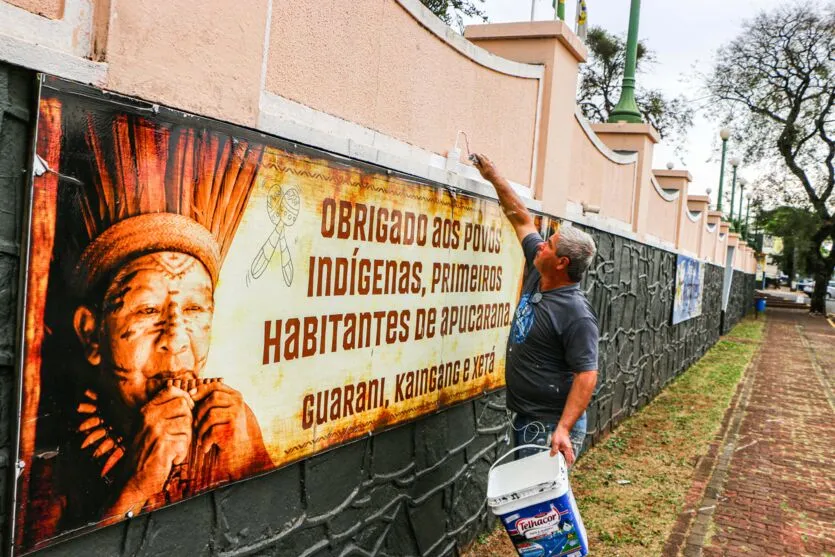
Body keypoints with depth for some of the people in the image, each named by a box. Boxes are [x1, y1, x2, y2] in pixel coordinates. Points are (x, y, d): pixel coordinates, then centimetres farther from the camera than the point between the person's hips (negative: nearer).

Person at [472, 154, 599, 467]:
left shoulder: (576, 315, -21)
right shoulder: (537, 276, 2)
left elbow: (587, 374, -23)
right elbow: (522, 220, 11)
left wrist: (563, 429, -31)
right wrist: (493, 176, 14)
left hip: (552, 427, -9)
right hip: (525, 419, 9)